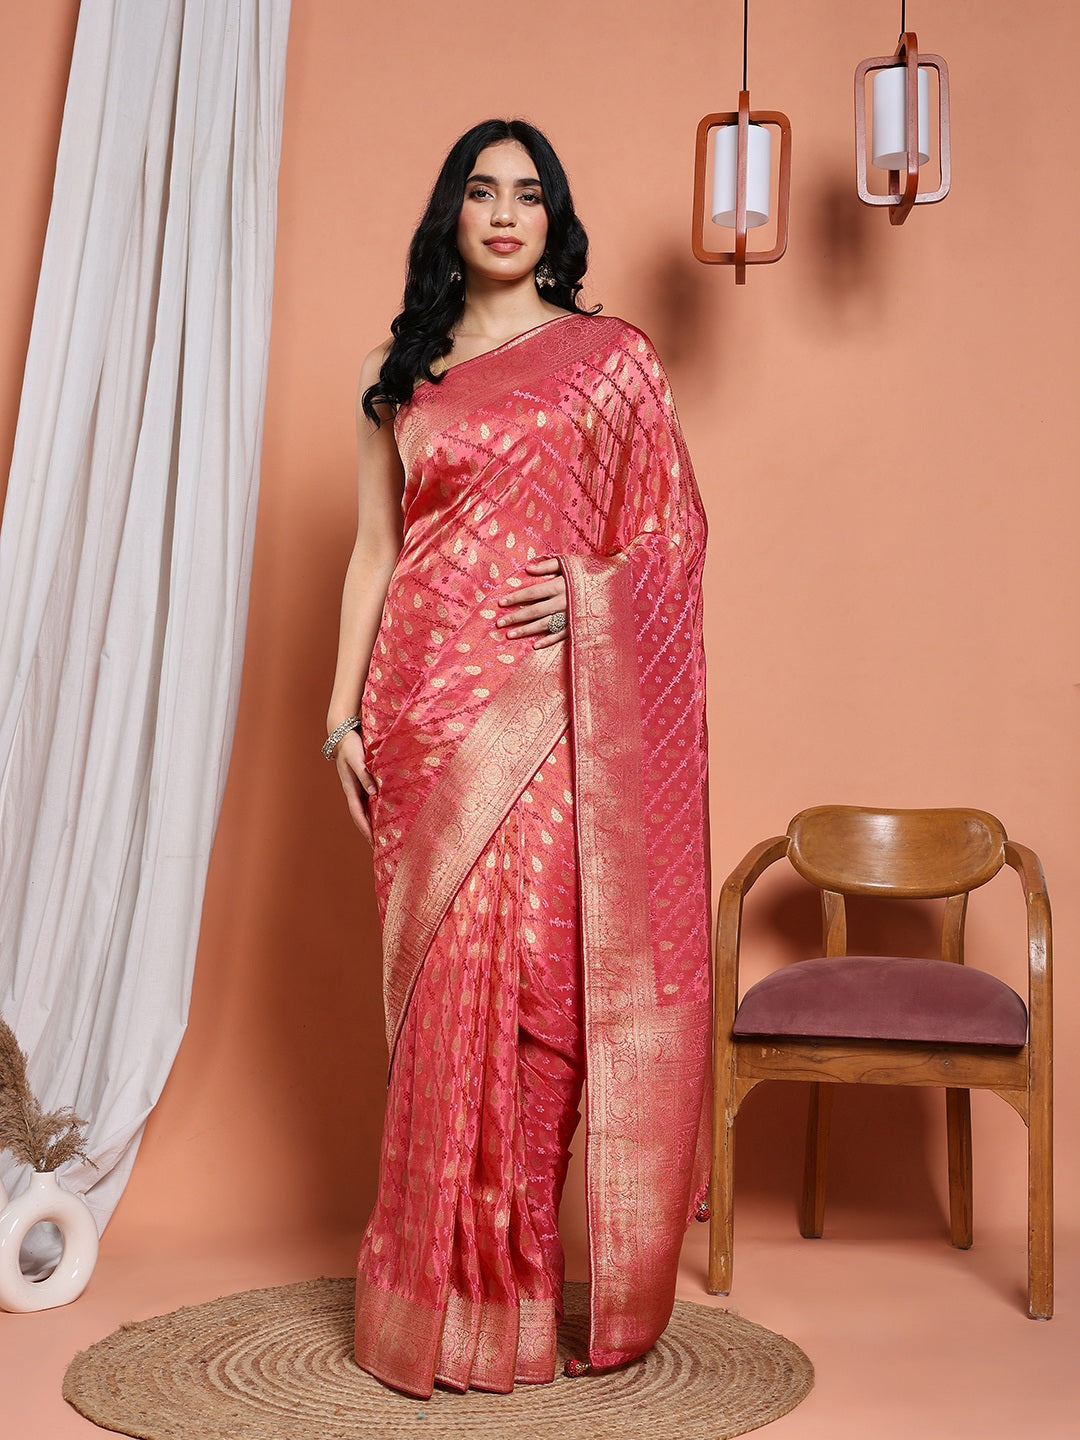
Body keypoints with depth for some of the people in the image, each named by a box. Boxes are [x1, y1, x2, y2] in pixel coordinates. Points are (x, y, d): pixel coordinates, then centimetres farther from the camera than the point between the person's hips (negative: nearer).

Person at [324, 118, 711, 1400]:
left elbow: (677, 529, 7)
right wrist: (343, 714, 5)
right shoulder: (394, 373, 14)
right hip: (428, 699, 2)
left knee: (543, 970, -3)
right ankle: (447, 1290, 17)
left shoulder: (610, 357, 8)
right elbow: (372, 551, 11)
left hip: (559, 705, -2)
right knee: (440, 977, 4)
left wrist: (587, 590, -12)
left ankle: (519, 1280, 14)